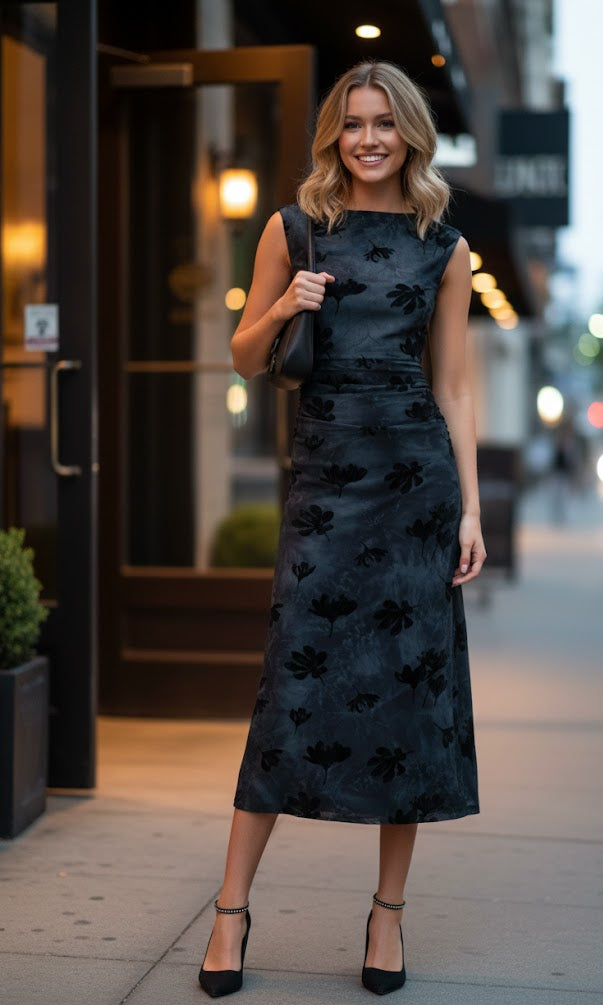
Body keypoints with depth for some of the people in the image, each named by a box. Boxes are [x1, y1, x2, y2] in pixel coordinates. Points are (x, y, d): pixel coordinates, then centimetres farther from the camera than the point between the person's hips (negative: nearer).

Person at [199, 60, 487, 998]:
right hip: (323, 472, -1)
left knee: (411, 684, 2)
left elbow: (453, 386, 8)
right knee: (295, 683, -4)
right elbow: (245, 358, 11)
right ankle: (233, 907, 7)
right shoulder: (295, 228, 7)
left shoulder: (445, 247, 9)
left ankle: (389, 910, 15)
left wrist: (471, 508, 2)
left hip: (416, 473, 1)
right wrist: (282, 308, -9)